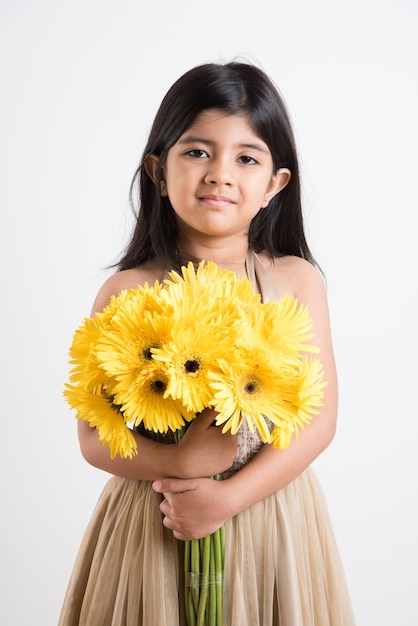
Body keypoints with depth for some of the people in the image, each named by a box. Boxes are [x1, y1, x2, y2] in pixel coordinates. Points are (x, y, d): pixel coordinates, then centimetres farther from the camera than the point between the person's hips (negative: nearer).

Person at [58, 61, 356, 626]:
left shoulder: (296, 280, -5)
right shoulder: (128, 291, -9)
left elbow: (320, 418, -7)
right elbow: (94, 437, -7)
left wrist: (230, 496, -16)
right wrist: (182, 464, -23)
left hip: (270, 511, 1)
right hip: (152, 523, -1)